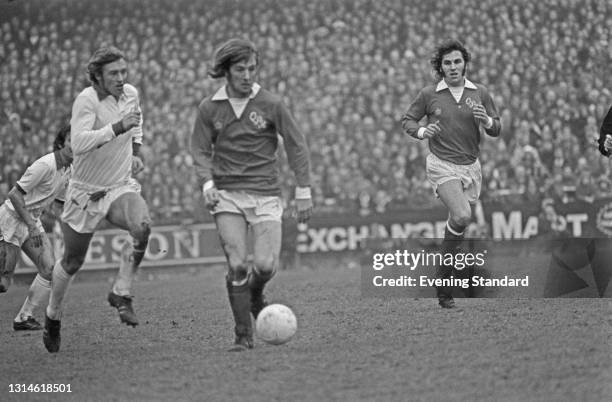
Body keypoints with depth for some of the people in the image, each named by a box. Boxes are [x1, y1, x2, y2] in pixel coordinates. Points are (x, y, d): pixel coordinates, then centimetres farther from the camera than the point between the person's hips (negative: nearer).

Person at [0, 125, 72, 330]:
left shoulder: (69, 170, 5)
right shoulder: (45, 165, -23)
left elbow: (59, 203, 17)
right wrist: (31, 226, -23)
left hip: (32, 220, 8)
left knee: (50, 270, -6)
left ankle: (24, 317, 5)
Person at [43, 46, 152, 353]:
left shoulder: (131, 94, -1)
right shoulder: (87, 100, -20)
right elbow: (78, 143, -35)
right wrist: (119, 127, -39)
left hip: (121, 188, 4)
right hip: (86, 192, -3)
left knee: (142, 227, -30)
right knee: (72, 263, 9)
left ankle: (121, 294, -15)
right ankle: (52, 316, 35)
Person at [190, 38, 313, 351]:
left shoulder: (270, 105, 0)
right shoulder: (209, 108, 3)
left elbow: (296, 146, 5)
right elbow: (201, 150, 9)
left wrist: (303, 192, 2)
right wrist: (207, 183, -9)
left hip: (266, 195, 0)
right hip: (227, 196, 0)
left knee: (265, 265, -12)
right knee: (237, 265, -12)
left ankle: (254, 295, 24)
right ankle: (243, 335, -1)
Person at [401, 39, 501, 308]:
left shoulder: (480, 93, 5)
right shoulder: (429, 95, -1)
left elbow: (496, 130, 9)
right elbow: (407, 120, 9)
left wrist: (486, 120, -13)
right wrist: (422, 131, -12)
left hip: (470, 167, 4)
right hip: (442, 165, -4)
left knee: (460, 221, 7)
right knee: (462, 216, -26)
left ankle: (444, 290, 20)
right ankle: (443, 273, -7)